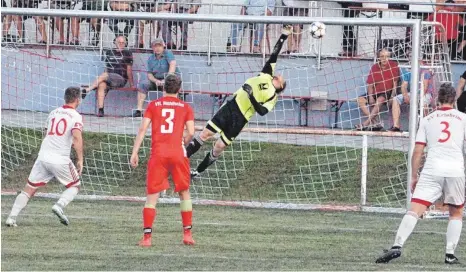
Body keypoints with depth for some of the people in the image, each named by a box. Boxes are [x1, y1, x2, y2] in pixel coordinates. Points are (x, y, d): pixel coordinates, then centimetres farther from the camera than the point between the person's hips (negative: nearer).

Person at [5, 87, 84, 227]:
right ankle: (59, 206, -9)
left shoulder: (53, 113, 15)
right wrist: (80, 160, -15)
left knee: (29, 188, 8)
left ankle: (12, 217, -2)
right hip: (60, 160, -4)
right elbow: (77, 137, -19)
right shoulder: (75, 116, -4)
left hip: (43, 156, 4)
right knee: (74, 186, 16)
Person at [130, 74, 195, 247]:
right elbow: (191, 132, -2)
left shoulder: (153, 105, 9)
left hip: (158, 153, 0)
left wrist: (135, 152, 0)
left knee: (152, 196, 1)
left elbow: (142, 129, 0)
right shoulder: (185, 107, 8)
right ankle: (187, 234, 14)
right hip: (177, 152, 0)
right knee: (184, 193, 16)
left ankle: (147, 237, -7)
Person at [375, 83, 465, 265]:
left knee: (415, 210, -7)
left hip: (431, 170, 0)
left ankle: (397, 246, -24)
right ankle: (450, 254, 8)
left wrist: (414, 177, 15)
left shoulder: (427, 120, 12)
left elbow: (417, 151, 9)